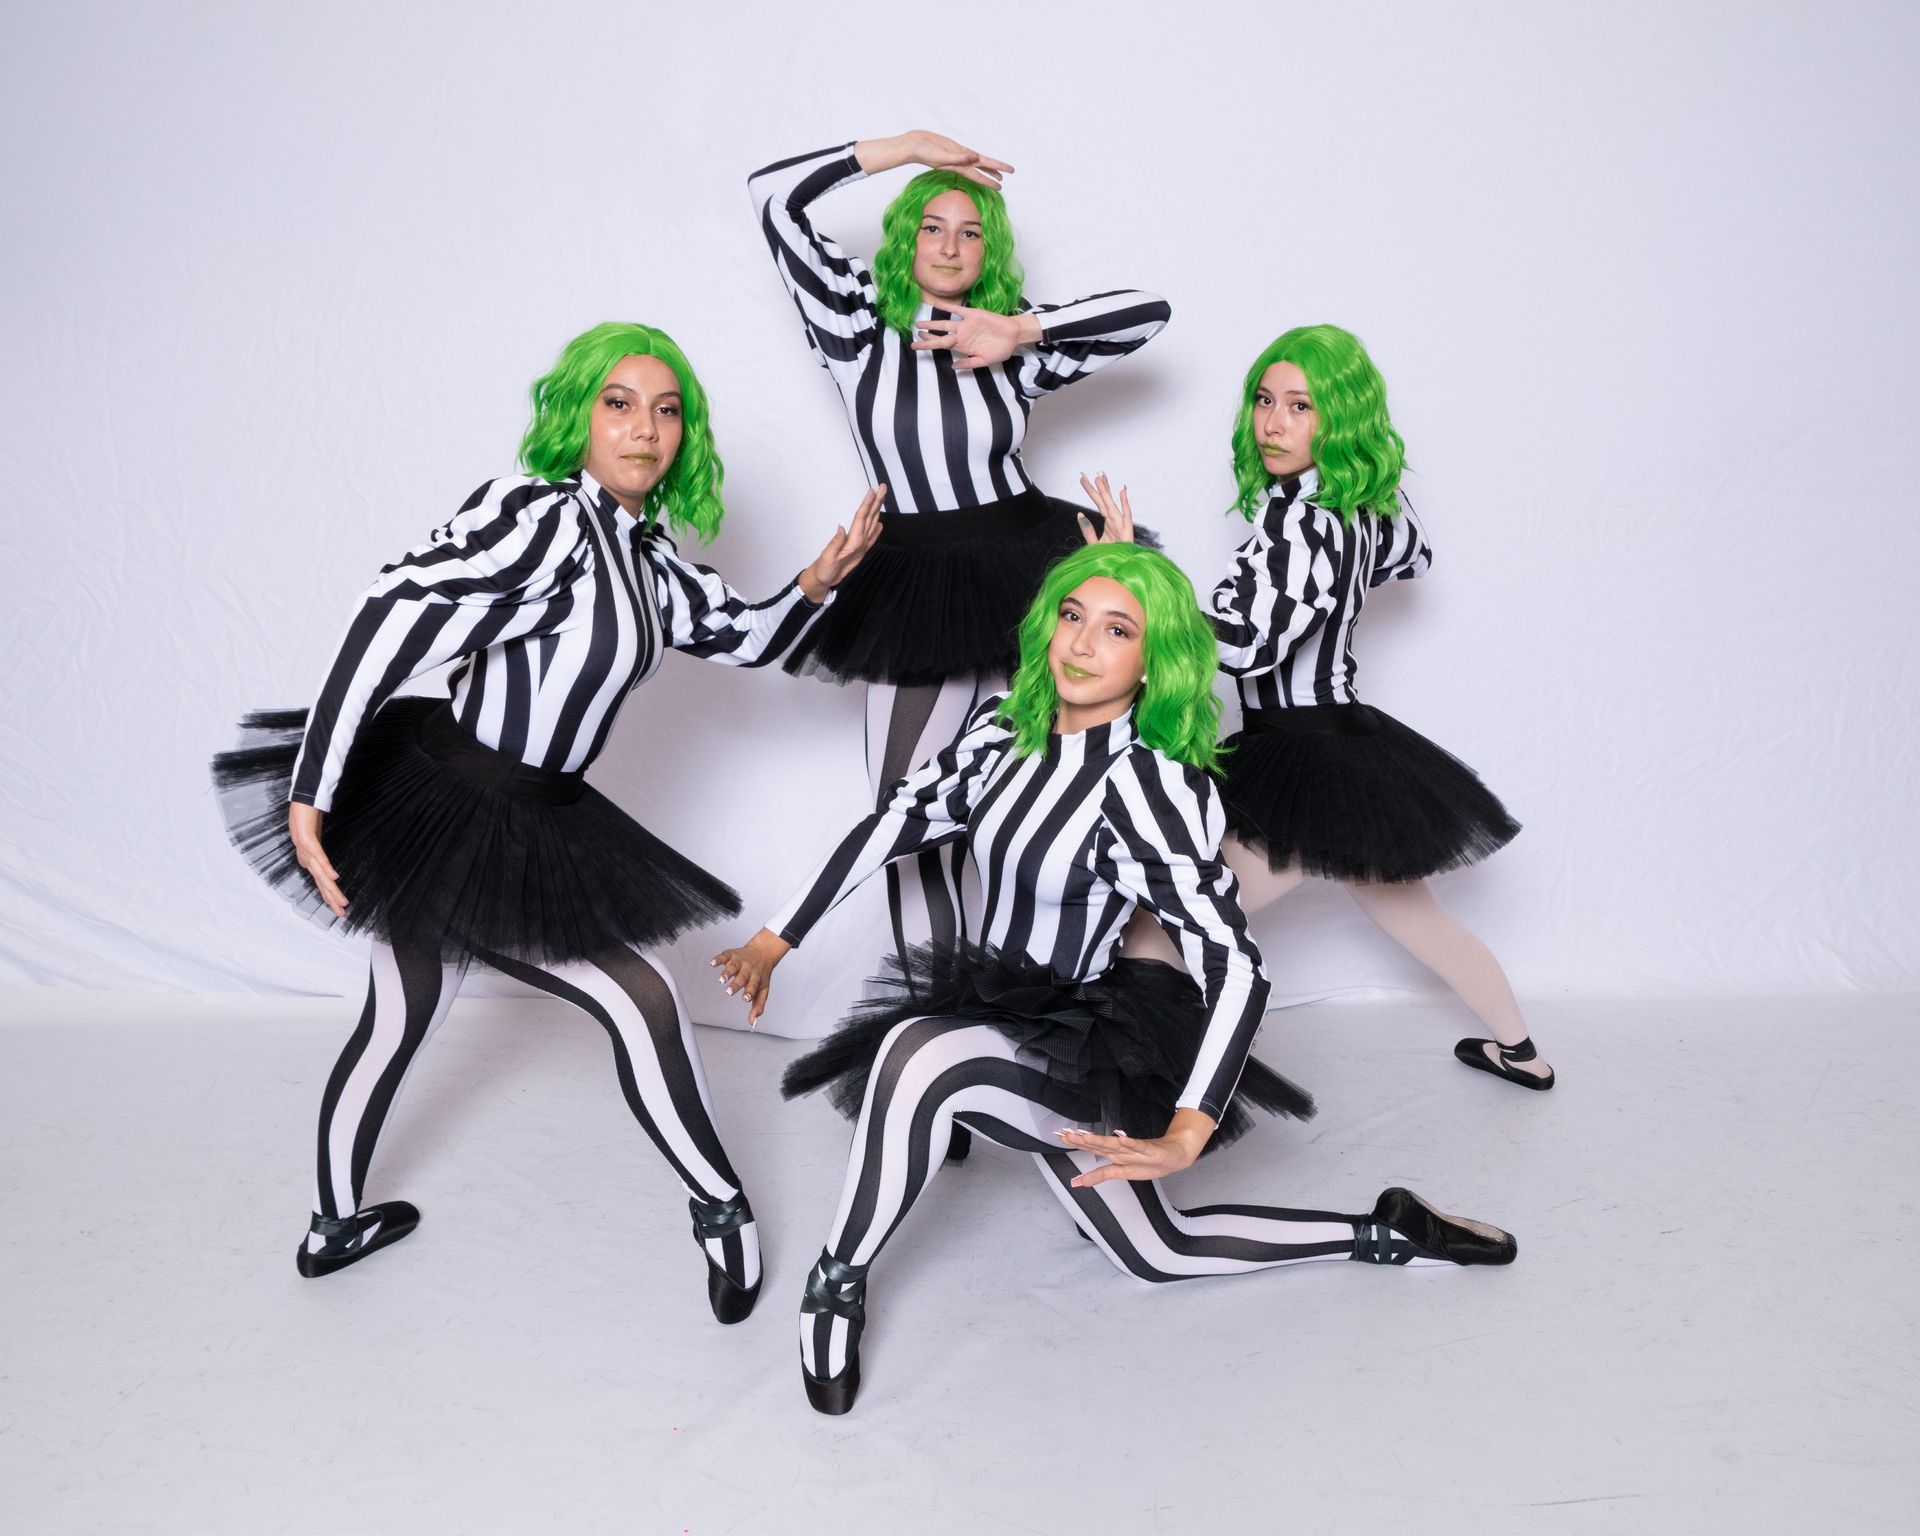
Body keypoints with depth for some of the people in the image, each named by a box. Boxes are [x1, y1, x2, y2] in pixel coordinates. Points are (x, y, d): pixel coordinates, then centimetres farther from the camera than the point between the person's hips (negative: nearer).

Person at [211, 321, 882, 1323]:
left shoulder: (649, 557, 7)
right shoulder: (542, 515, -21)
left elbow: (743, 635, 19)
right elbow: (391, 624, -26)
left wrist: (817, 583, -2)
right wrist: (312, 797, -27)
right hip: (450, 820, -10)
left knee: (400, 1021, 23)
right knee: (640, 1002, -3)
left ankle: (335, 1226, 42)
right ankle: (722, 1212, 13)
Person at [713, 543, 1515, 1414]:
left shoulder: (1143, 782, -23)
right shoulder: (1003, 725, -2)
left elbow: (1233, 965, -30)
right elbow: (899, 821, 8)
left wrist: (1186, 1136, -42)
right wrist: (777, 939, 7)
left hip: (1072, 1042, -8)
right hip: (1004, 1022, 8)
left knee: (919, 1056, -36)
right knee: (1158, 1253, 22)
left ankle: (838, 1285, -13)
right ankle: (1386, 1233, 34)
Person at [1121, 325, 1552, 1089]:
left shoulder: (1298, 517, -20)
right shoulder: (1365, 504, 6)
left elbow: (1241, 644, -29)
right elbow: (1413, 556, 27)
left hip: (1301, 767, -10)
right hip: (1354, 743, 10)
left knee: (1155, 933, -12)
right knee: (1417, 917, 29)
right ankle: (1519, 1051, 48)